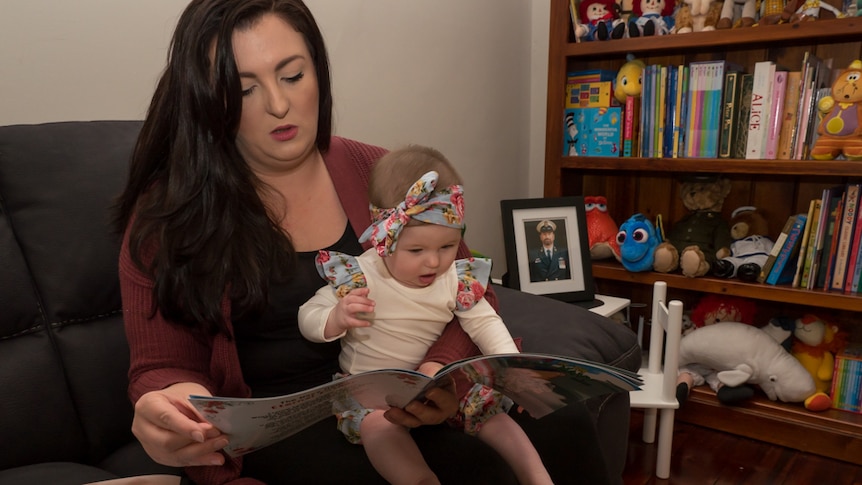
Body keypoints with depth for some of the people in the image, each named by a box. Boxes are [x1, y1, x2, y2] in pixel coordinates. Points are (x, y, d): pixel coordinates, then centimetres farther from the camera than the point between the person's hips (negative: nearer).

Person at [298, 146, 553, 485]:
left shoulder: (457, 279, -7)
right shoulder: (358, 276, -17)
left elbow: (484, 322, -2)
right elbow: (307, 320, -11)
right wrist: (337, 319, -35)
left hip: (437, 379, 3)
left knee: (488, 405, -10)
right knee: (378, 421, -34)